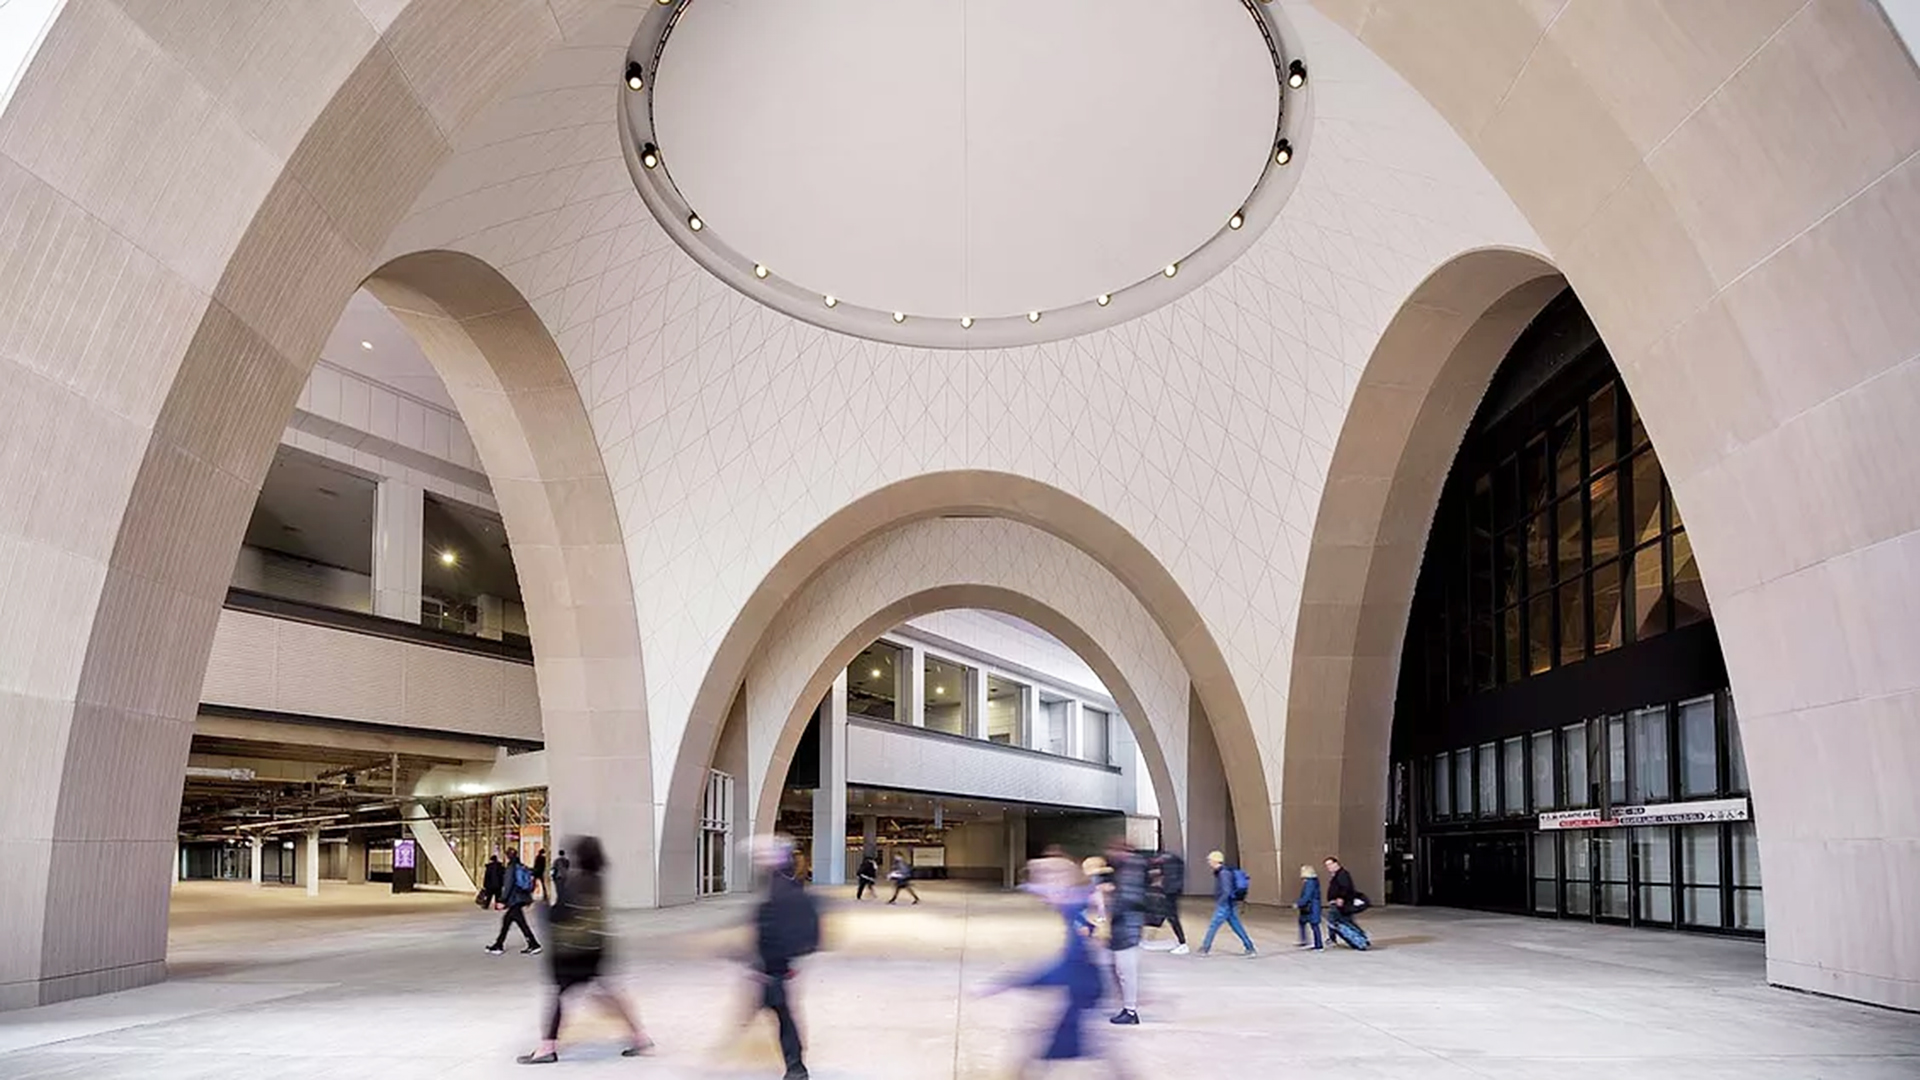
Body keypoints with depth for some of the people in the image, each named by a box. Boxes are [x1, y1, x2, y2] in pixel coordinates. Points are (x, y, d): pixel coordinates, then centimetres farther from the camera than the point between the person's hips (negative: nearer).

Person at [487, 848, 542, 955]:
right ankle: (499, 945, 22)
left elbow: (508, 885, -17)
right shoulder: (522, 867, 10)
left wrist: (503, 901, -14)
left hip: (515, 899, -9)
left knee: (521, 923, -5)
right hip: (522, 898, 9)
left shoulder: (511, 868, -12)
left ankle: (534, 945, -6)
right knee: (507, 919, 17)